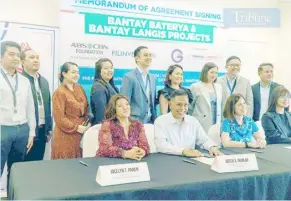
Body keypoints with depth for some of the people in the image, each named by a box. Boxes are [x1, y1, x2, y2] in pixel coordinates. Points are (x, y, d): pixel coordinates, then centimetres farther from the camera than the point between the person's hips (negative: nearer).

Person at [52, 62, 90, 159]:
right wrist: (77, 128, -14)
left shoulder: (79, 88, 8)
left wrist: (87, 123, -1)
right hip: (66, 135, -6)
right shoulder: (59, 92, -12)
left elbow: (86, 107, 15)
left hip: (82, 133, 6)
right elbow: (59, 118, -15)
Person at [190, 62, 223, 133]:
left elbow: (219, 106, 17)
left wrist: (219, 123, 14)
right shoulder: (195, 87, -3)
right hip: (202, 125, -4)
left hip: (216, 124, 4)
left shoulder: (219, 87, 12)